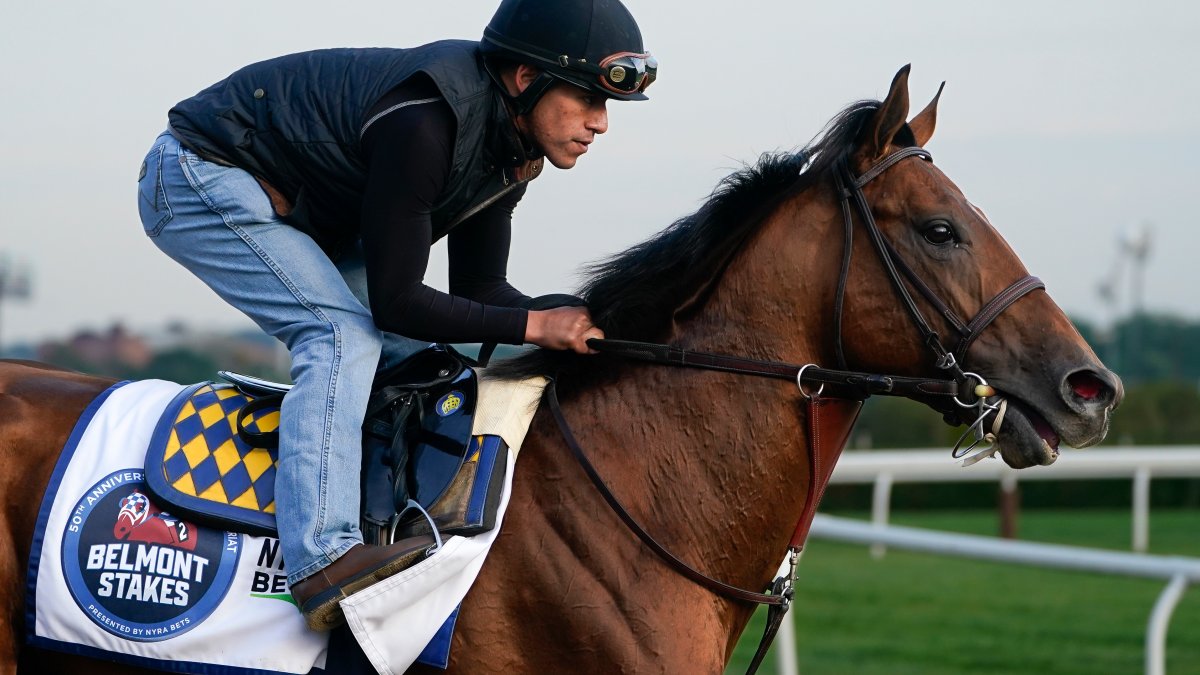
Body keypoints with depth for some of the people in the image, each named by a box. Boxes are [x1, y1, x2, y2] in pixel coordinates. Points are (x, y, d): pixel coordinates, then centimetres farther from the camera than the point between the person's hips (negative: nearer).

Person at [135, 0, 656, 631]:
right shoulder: (423, 123, -33)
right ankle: (322, 560, -37)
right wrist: (533, 325, -27)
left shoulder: (514, 145, -4)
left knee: (412, 354, 7)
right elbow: (396, 302, -29)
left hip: (298, 214, 10)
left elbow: (477, 288, 2)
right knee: (345, 335, -25)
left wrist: (580, 328, -13)